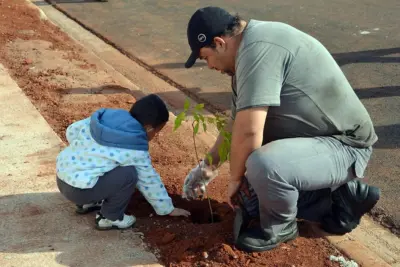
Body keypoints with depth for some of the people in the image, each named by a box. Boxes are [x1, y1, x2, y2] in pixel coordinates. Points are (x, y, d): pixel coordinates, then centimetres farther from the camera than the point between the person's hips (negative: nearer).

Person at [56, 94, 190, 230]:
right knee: (129, 175, -14)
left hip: (62, 177, 8)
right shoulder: (135, 150, -12)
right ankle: (109, 217, 2)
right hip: (78, 190, -8)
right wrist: (169, 209, 12)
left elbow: (72, 130, 9)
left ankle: (87, 203, 26)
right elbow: (150, 182, -2)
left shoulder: (106, 116, 5)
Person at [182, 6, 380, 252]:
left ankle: (279, 227, -6)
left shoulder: (257, 49, -25)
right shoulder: (249, 51, 9)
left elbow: (248, 132, -30)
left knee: (263, 165, -36)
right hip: (315, 139, 11)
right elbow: (236, 122, 18)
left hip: (343, 145, -10)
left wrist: (236, 179, -12)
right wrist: (209, 165, 24)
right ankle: (341, 196, 20)